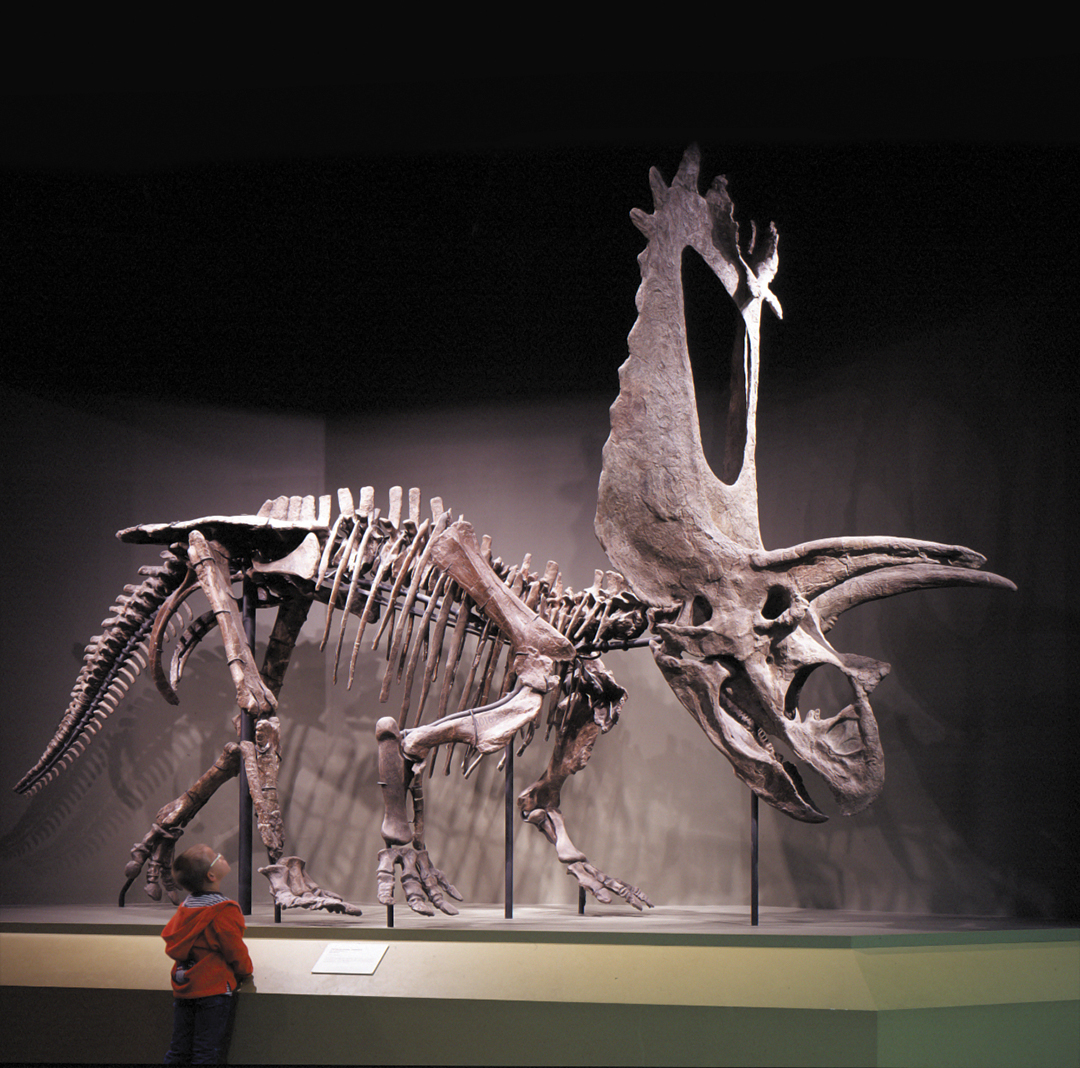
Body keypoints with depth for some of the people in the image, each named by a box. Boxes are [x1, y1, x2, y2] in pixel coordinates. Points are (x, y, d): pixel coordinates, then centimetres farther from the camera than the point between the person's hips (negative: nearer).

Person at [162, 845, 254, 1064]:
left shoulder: (186, 906, 5)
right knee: (207, 1053, -2)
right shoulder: (223, 912, -17)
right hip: (214, 989, -7)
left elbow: (168, 934, 15)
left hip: (183, 988, 7)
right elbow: (235, 950, -13)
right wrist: (245, 973, 8)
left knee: (179, 1051, 12)